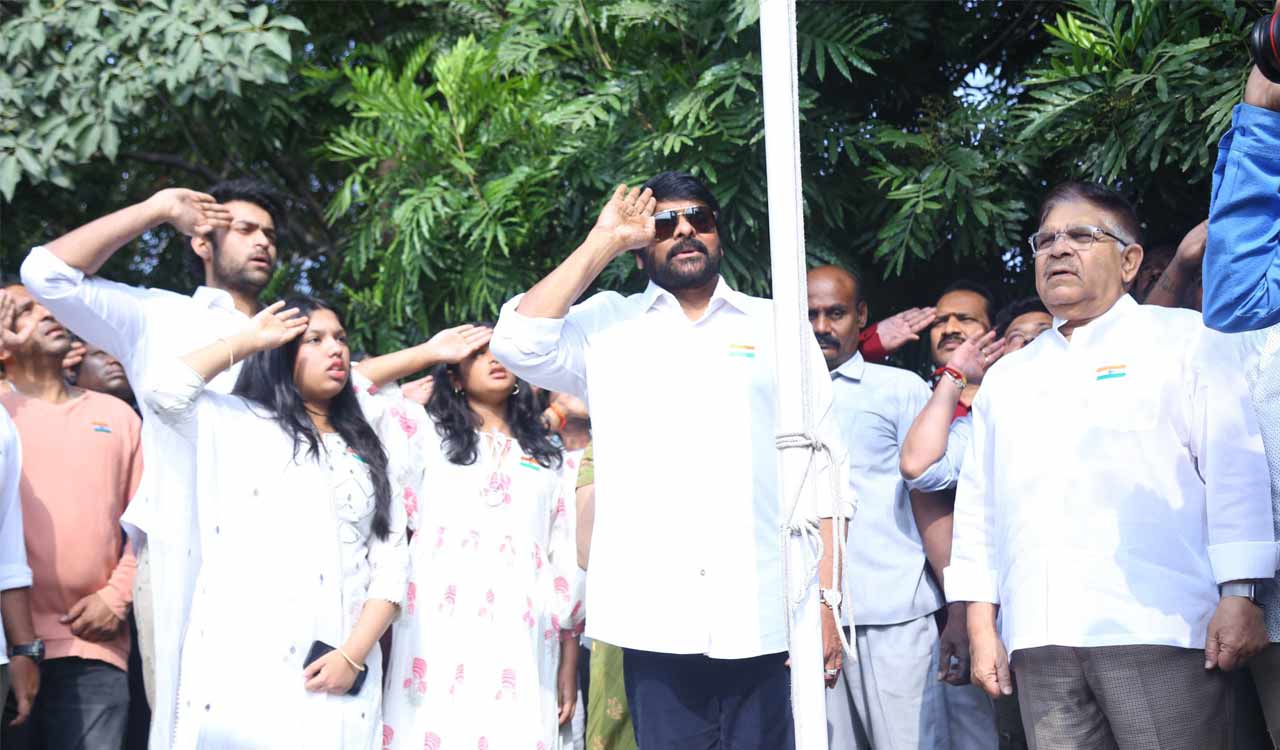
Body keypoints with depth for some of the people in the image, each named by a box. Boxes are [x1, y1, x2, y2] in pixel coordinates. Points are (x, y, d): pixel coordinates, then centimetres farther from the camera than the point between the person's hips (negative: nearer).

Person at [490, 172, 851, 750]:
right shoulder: (607, 325, 13)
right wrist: (603, 242, 2)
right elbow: (518, 344, -6)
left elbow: (820, 473, 8)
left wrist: (824, 599, -1)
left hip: (764, 621, 0)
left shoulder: (777, 326, 12)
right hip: (656, 621, 0)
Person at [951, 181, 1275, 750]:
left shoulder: (1183, 340, 9)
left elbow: (1234, 468, 0)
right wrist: (981, 625, 9)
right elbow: (978, 504, 18)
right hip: (1040, 641, 4)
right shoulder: (1006, 377, 22)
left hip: (1158, 631, -4)